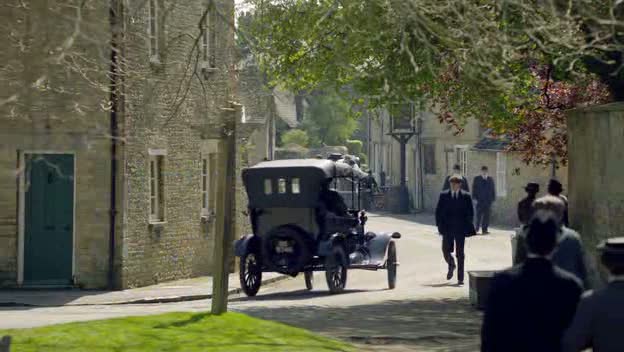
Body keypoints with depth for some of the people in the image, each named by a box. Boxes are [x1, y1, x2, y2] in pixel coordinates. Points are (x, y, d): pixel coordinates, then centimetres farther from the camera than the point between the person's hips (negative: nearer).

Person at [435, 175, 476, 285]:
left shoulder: (466, 196, 1)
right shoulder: (444, 195, 4)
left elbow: (470, 213, 4)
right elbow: (438, 211, 6)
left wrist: (467, 227, -3)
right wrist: (440, 225, -2)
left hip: (460, 229, -1)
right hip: (447, 228, 1)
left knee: (460, 254, 0)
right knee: (445, 250, 0)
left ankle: (460, 278, 3)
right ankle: (451, 266, 34)